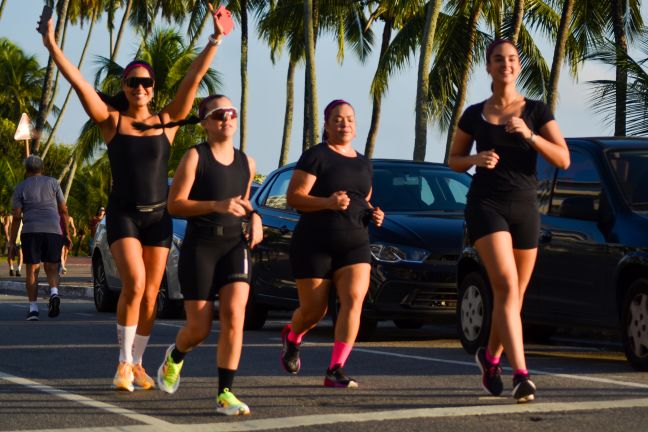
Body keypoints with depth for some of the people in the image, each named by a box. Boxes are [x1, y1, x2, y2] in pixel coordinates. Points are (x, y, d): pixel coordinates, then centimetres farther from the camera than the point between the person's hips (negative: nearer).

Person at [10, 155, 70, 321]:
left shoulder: (20, 188, 6)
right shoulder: (52, 183, 10)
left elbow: (17, 216, 0)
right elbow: (63, 210, 7)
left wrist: (12, 240, 4)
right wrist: (66, 232, 14)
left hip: (31, 232, -1)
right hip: (53, 231, 1)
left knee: (32, 270, 4)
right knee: (51, 268, 10)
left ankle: (33, 308, -4)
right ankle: (54, 292, -19)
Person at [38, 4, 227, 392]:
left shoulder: (167, 121, 4)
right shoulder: (112, 121, 0)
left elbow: (194, 77, -3)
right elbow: (77, 81, -9)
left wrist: (216, 40, -10)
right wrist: (52, 45, -17)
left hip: (158, 216, 2)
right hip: (123, 214, -2)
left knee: (150, 295, 4)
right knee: (134, 284, -20)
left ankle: (137, 364, 17)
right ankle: (124, 361, -9)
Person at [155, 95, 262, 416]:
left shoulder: (246, 163, 12)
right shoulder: (195, 157, -3)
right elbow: (174, 205, -8)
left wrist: (254, 218, 7)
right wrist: (216, 205, -20)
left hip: (235, 245, 3)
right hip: (199, 246, -3)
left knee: (234, 317, -17)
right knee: (199, 328, -1)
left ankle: (225, 395, -14)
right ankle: (175, 357, 36)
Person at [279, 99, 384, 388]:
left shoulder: (363, 164, 16)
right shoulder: (316, 156, -4)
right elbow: (293, 196, -12)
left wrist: (373, 214, 7)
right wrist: (328, 203, -27)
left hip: (354, 245, 4)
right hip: (314, 245, -4)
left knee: (354, 300, -18)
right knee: (314, 310, 3)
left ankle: (335, 371, -20)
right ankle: (291, 336, 40)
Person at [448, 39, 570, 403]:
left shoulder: (536, 111, 4)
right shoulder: (474, 115, 7)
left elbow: (563, 159, -4)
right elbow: (454, 161, 16)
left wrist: (529, 134, -19)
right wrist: (476, 159, -6)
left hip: (524, 208, 2)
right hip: (486, 205, -2)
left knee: (514, 295, 10)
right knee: (506, 285, -21)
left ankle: (491, 356, 37)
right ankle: (521, 374, -29)